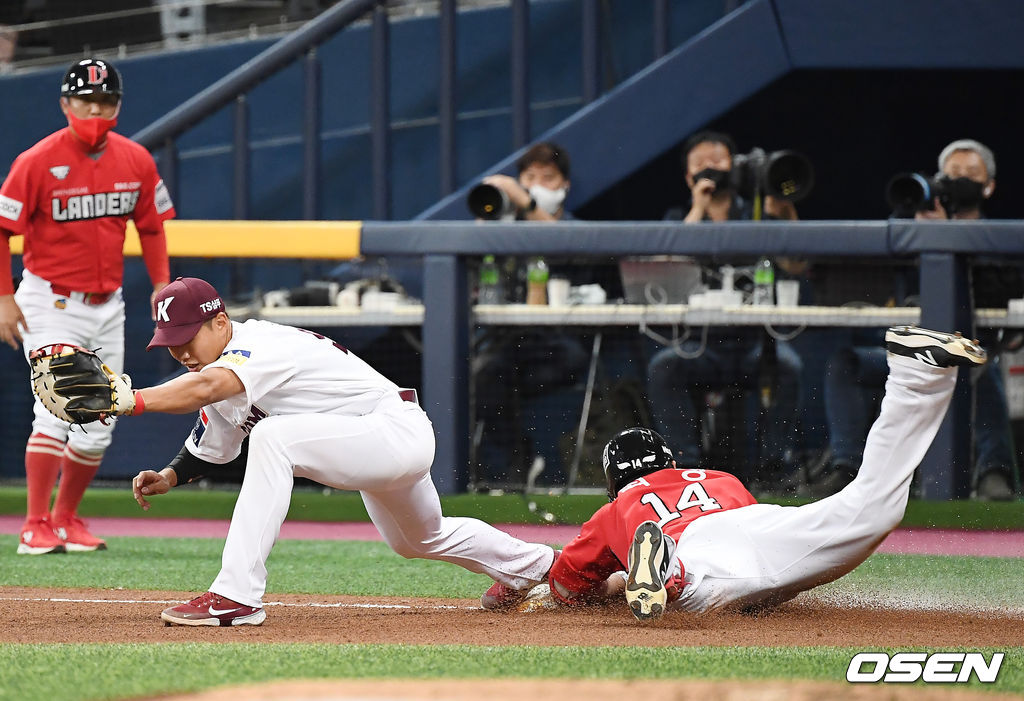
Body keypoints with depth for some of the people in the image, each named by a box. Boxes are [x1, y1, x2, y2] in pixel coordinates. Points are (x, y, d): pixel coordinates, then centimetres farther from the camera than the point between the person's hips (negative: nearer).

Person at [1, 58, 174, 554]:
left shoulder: (136, 161, 1)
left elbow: (150, 226, 14)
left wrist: (161, 287, 4)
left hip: (107, 306, 5)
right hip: (51, 303, -5)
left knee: (97, 428, 6)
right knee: (57, 409, -18)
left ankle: (66, 518, 22)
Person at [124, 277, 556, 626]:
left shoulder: (257, 345, -25)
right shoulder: (223, 382, 4)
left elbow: (205, 388, -46)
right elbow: (207, 450, 16)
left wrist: (132, 400, -55)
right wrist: (168, 478, -3)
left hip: (398, 432, -11)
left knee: (273, 437, -31)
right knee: (421, 539, 33)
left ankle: (237, 597, -32)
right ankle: (535, 568, 60)